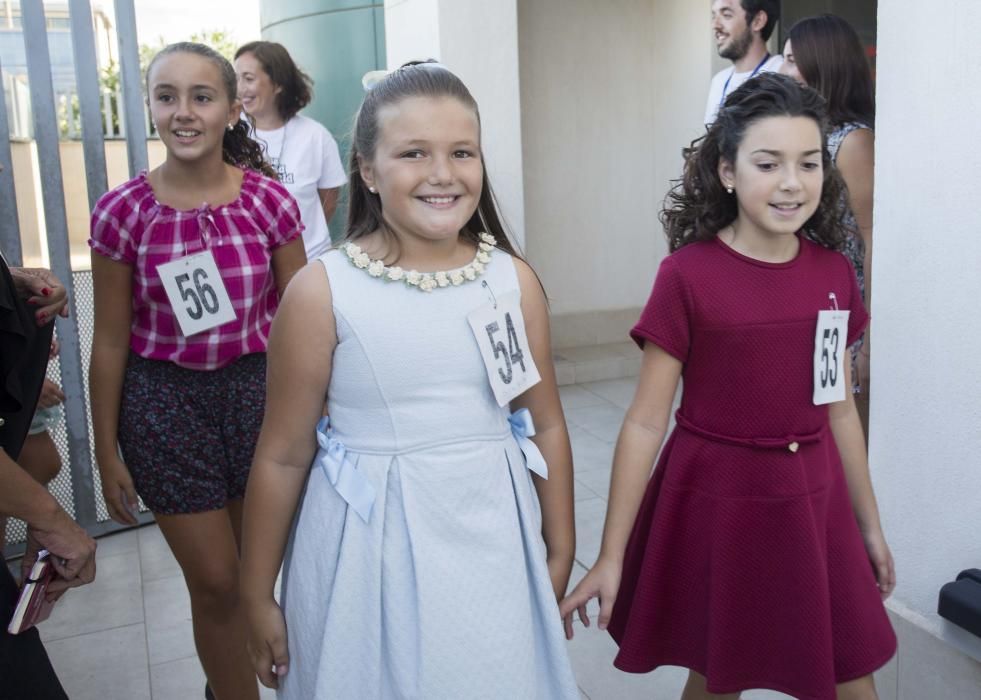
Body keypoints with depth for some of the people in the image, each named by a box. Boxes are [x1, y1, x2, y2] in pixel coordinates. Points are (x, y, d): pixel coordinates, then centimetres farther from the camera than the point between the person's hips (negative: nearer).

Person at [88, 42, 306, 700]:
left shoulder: (269, 200, -7)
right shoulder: (122, 212, -8)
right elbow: (111, 340, -2)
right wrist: (107, 453, 2)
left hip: (257, 387, 2)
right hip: (164, 401, -1)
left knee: (259, 565, 15)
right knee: (215, 581, 4)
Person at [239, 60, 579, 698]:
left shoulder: (514, 280, -3)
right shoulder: (322, 291, -12)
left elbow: (546, 426, 6)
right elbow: (284, 457, -5)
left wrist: (560, 557, 12)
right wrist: (257, 597, 2)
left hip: (494, 545, 3)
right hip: (368, 553, -2)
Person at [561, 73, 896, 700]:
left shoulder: (834, 273, 0)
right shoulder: (688, 275, -14)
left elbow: (839, 410, 9)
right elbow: (645, 422, -12)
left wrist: (870, 523, 16)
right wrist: (610, 556, -11)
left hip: (813, 504, 4)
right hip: (714, 504, -4)